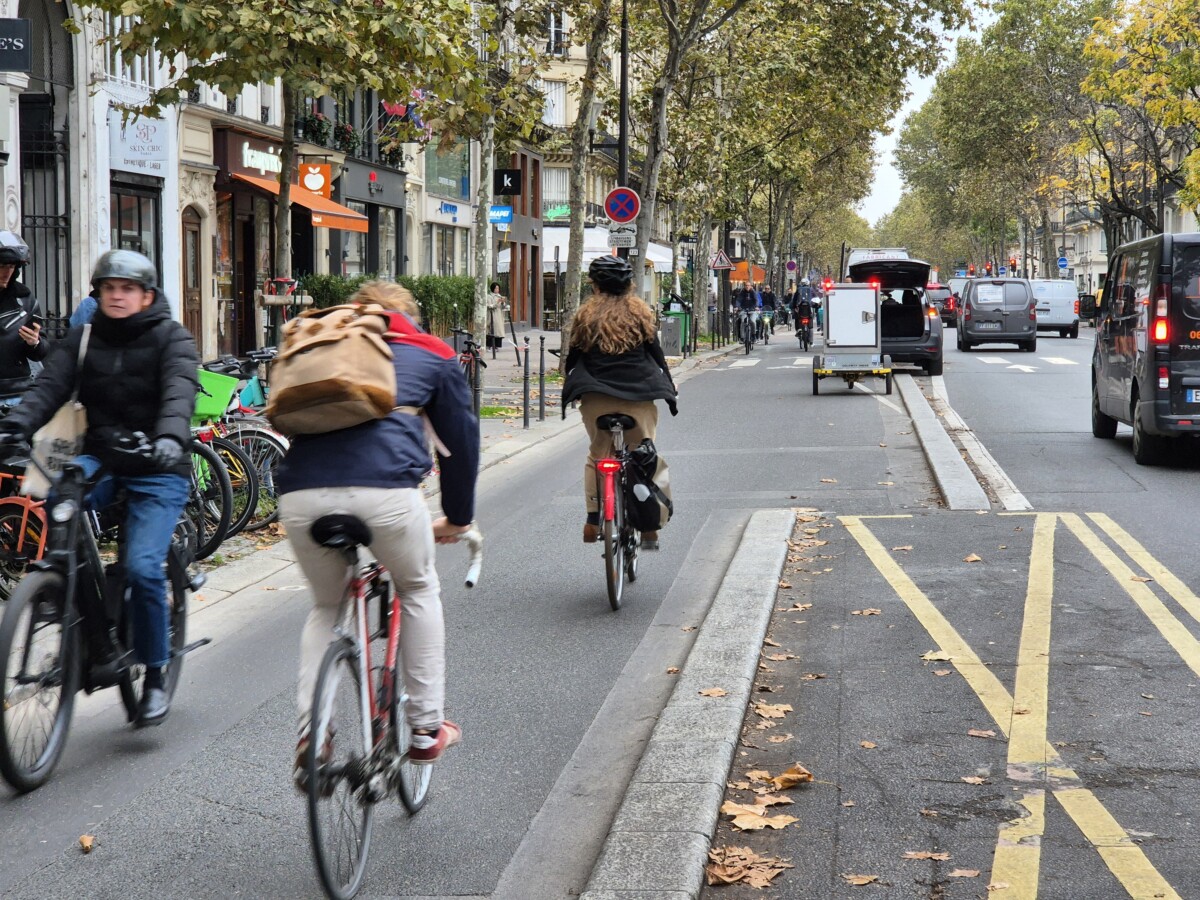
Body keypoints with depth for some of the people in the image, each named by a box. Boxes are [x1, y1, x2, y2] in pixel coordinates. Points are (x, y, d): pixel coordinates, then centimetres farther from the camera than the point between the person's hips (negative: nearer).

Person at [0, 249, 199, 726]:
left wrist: (170, 437, -41)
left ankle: (155, 675, 2)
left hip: (157, 470, -3)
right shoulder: (83, 338, 9)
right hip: (101, 458, 3)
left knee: (143, 567, -18)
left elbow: (179, 391, -20)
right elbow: (49, 387, -6)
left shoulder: (170, 337, -2)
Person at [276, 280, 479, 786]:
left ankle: (309, 740, 13)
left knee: (327, 606, 27)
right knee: (418, 591, 26)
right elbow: (461, 437, 26)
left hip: (301, 494, 3)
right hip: (385, 490, -3)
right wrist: (457, 517, 38)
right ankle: (426, 728, 24)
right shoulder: (431, 354, 24)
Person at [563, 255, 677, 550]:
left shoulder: (586, 315, 5)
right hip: (639, 396, 0)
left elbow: (573, 357, 9)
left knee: (596, 455, 18)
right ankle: (649, 528, 3)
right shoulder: (640, 312, 6)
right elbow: (657, 356, 7)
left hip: (596, 397, 0)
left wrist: (568, 393, 21)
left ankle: (593, 520, 11)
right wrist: (669, 393, 15)